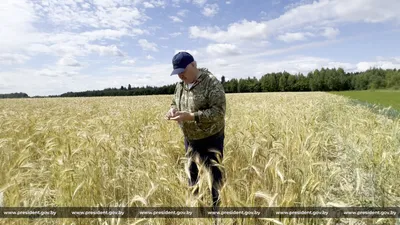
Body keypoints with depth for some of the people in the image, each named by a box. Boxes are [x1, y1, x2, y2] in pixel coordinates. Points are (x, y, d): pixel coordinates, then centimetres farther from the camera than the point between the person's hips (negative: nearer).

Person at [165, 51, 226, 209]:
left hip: (210, 139, -6)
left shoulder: (212, 83, -19)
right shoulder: (180, 85, 3)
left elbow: (219, 111, -25)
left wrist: (191, 116, -31)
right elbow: (174, 103, 16)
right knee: (191, 173, 20)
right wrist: (172, 110, -9)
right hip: (189, 139, 7)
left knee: (214, 176, 5)